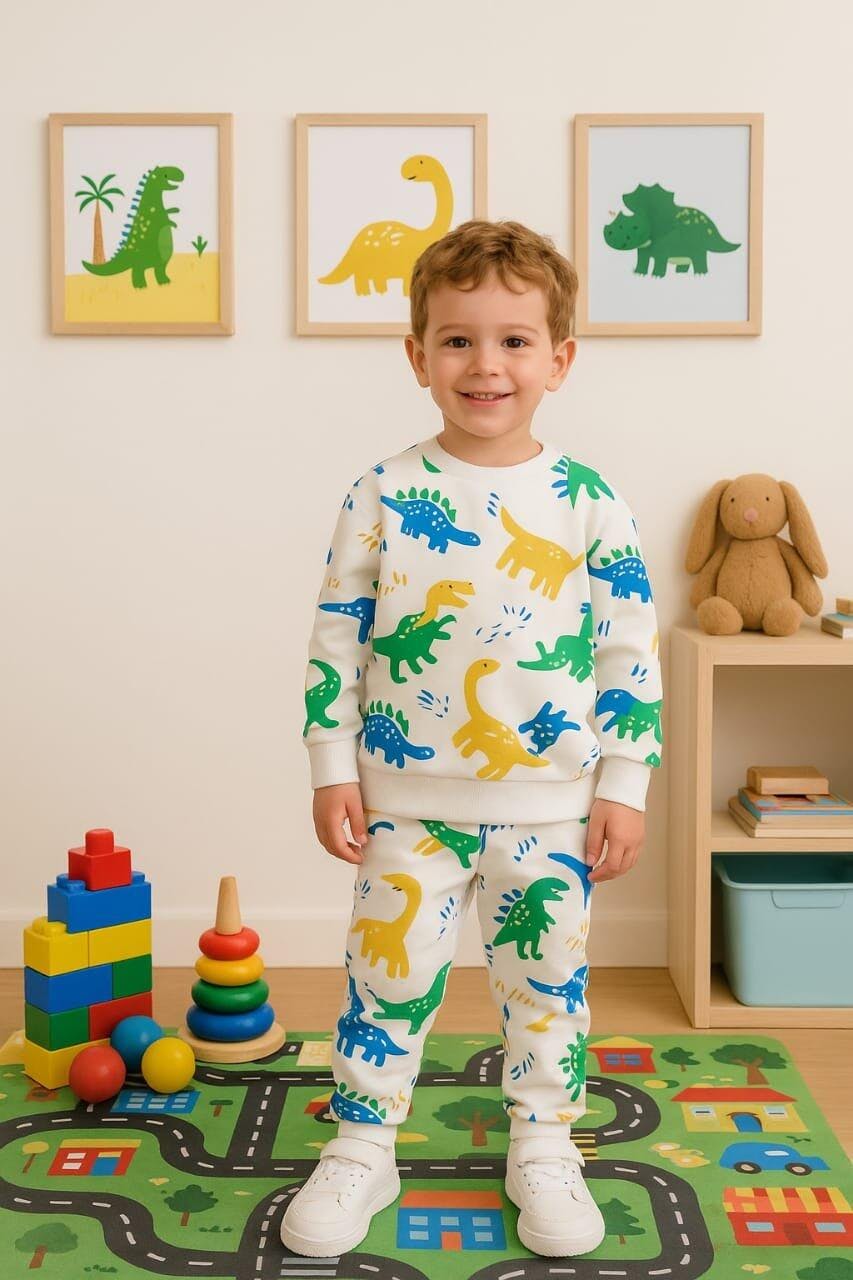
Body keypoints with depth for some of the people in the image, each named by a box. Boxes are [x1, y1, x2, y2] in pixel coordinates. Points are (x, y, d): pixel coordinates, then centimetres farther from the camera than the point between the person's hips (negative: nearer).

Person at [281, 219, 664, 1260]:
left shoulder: (591, 502, -4)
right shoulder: (382, 496, -4)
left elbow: (631, 652, -1)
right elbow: (335, 639, 0)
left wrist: (623, 788, -2)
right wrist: (332, 770, -3)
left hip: (553, 808, 1)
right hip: (407, 802, 0)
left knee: (548, 983, 13)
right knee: (387, 976, 9)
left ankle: (543, 1150, 33)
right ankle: (361, 1151, 28)